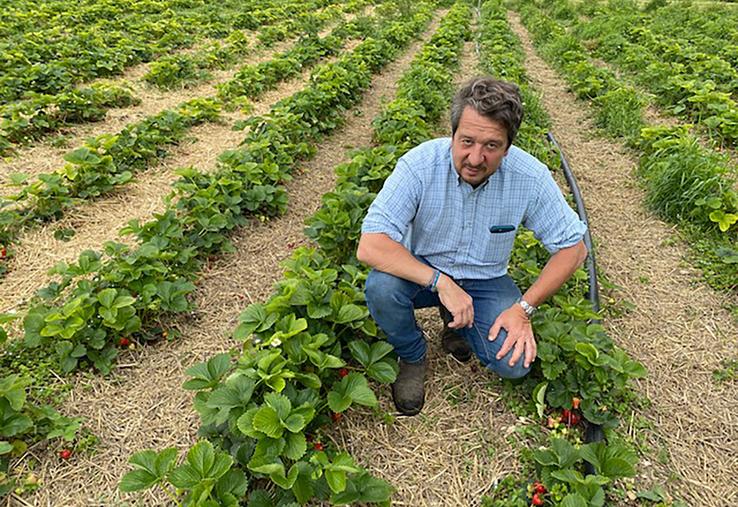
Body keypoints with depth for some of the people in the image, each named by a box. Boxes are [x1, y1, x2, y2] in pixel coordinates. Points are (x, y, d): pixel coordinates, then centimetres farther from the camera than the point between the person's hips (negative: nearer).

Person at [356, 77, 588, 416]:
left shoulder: (530, 177, -20)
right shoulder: (420, 165, -26)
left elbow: (573, 248, -9)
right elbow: (369, 247, -31)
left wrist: (523, 308, -18)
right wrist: (441, 283, -37)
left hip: (485, 280, 1)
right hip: (422, 270, -1)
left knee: (514, 364, -19)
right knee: (381, 286, -33)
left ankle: (456, 322, 15)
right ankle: (411, 356, 1)